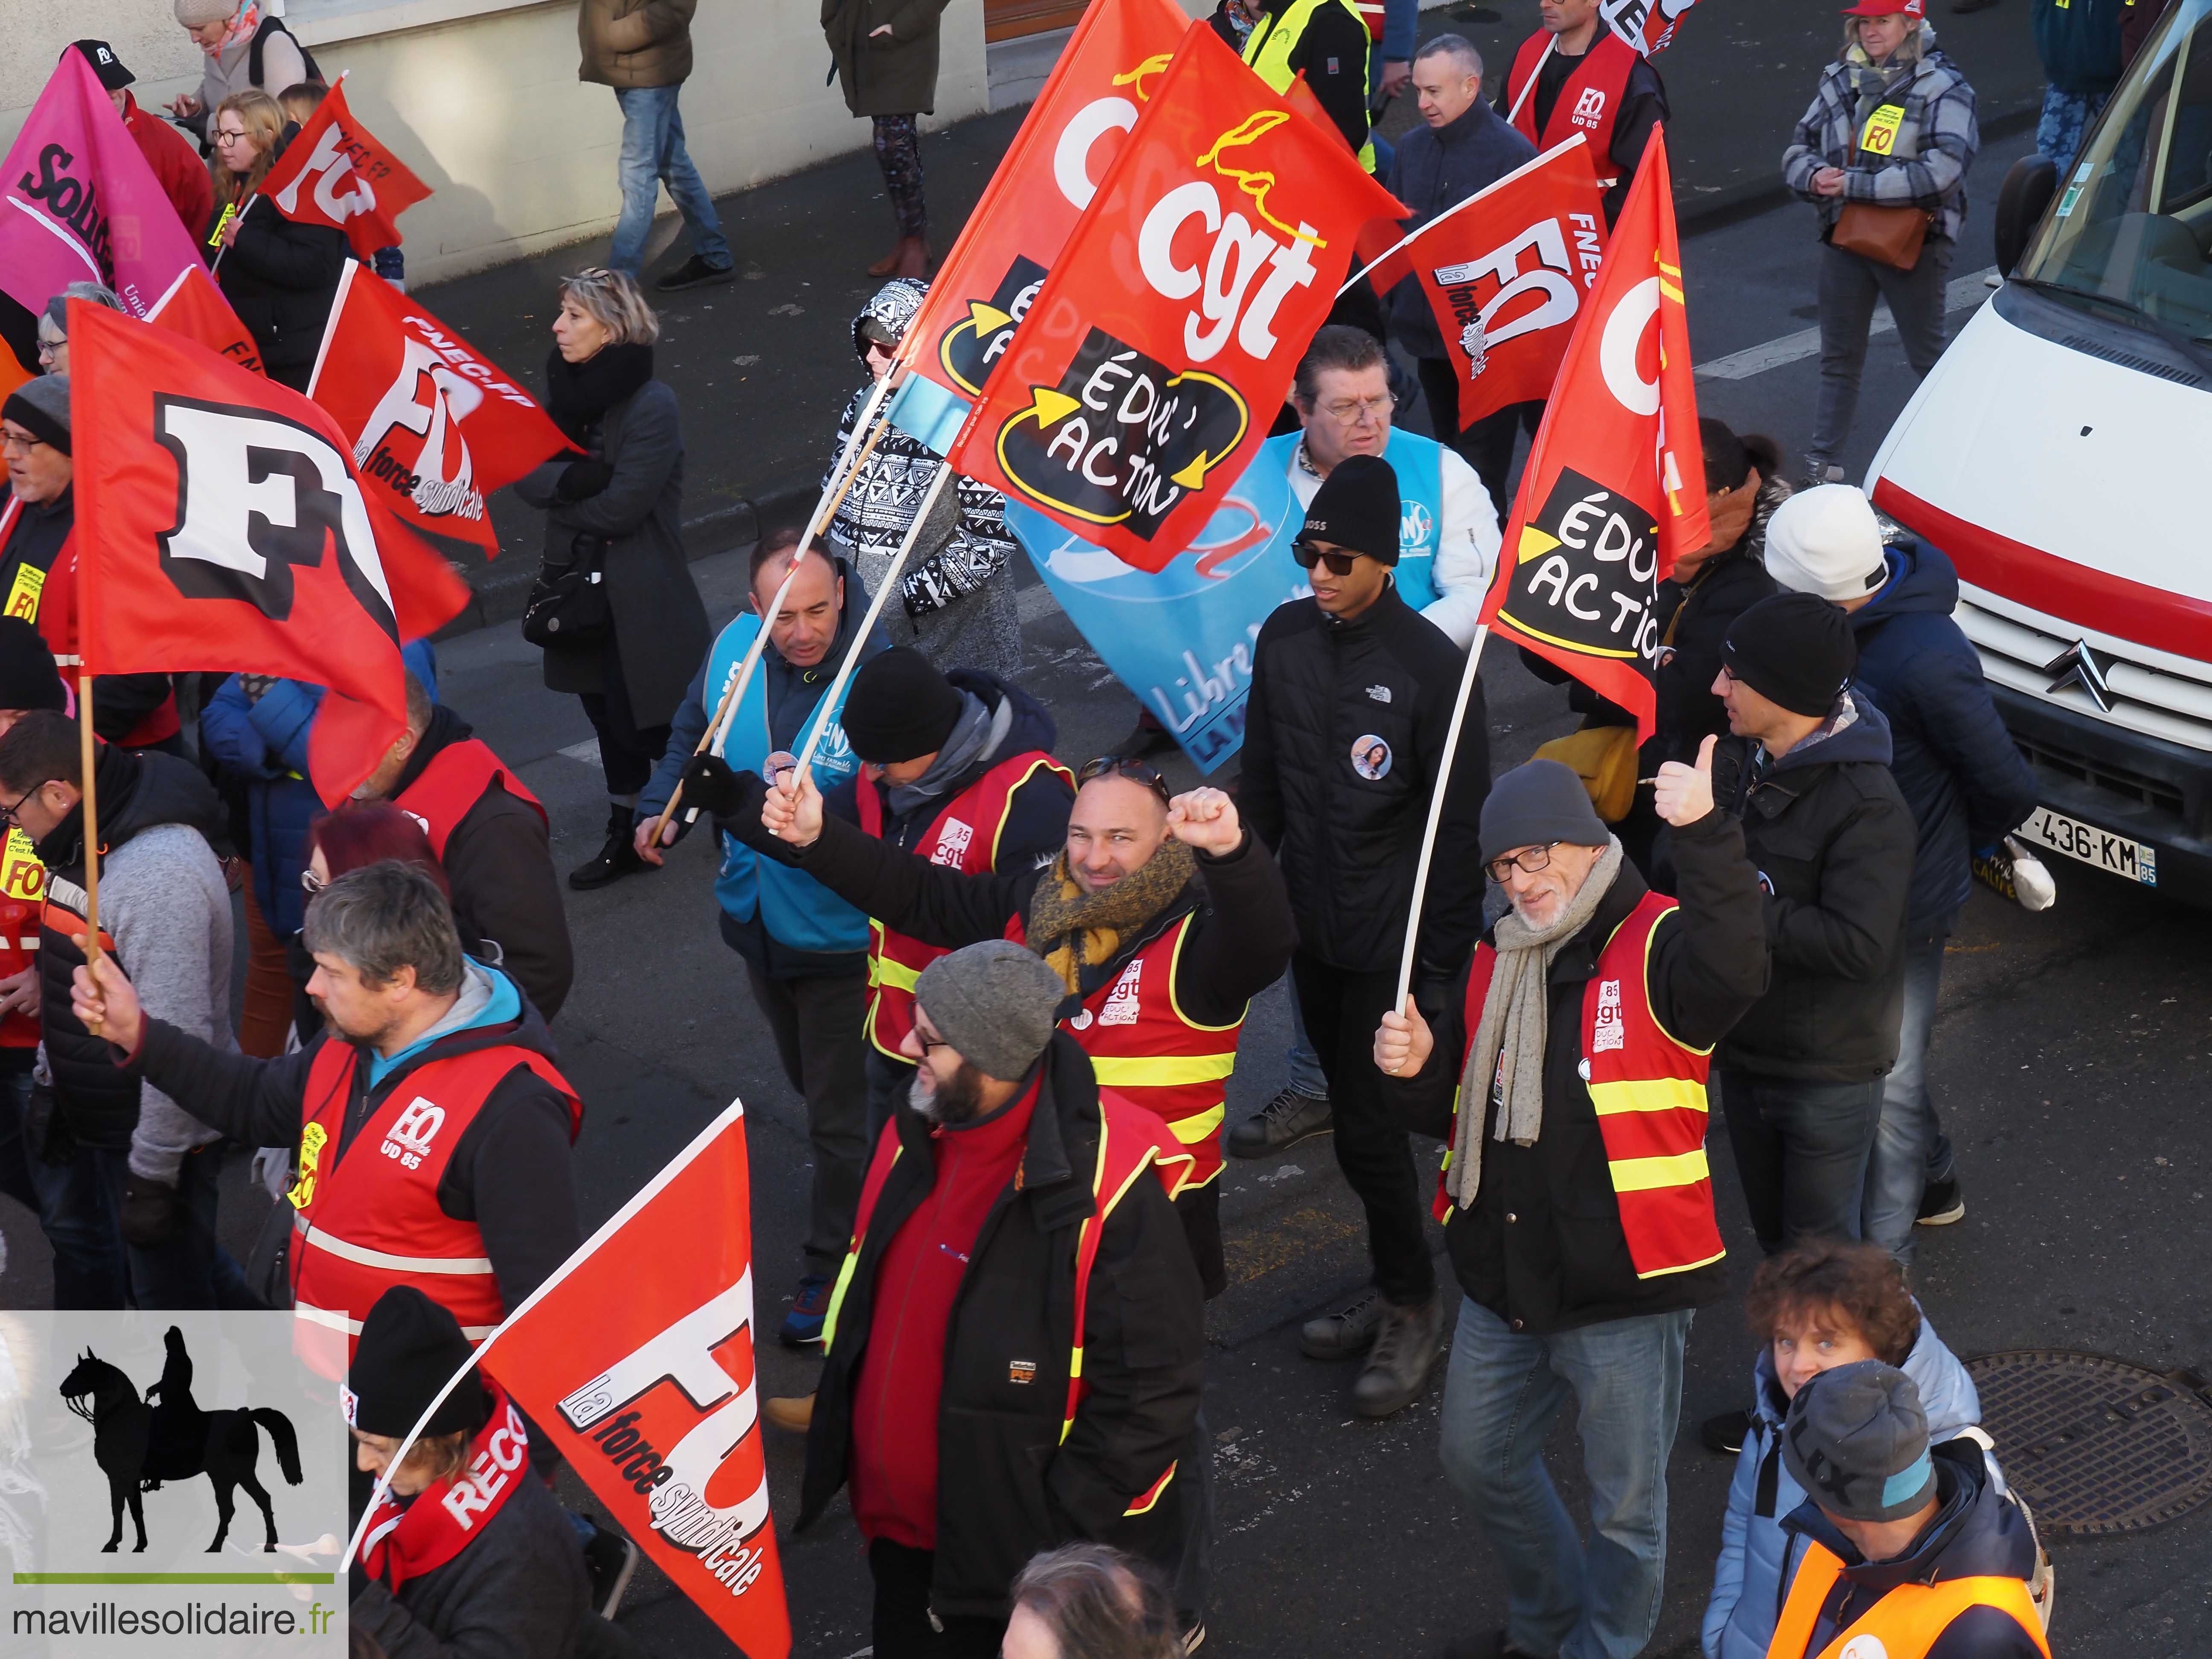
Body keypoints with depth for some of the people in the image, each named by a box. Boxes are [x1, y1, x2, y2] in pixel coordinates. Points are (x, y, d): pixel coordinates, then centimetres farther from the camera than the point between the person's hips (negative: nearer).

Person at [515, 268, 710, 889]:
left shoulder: (651, 406, -19)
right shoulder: (564, 389, 4)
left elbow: (623, 506, -24)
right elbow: (524, 473, -5)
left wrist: (557, 493, -9)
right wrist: (574, 479, -25)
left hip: (641, 594, -7)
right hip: (580, 580, 7)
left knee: (644, 723, -2)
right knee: (607, 712, 16)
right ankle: (626, 834, 29)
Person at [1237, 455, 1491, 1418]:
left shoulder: (1431, 665, -16)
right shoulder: (1285, 639, 2)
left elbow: (1461, 816, -12)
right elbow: (1262, 779, 13)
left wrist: (1443, 948, -12)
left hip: (1390, 939, -6)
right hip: (1313, 925, 6)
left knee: (1366, 1123, -4)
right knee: (1353, 1112, 15)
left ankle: (1412, 1309, 13)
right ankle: (1394, 1291, 29)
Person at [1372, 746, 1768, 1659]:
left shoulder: (1657, 944, -14)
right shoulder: (1493, 964, 8)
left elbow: (1734, 972, -38)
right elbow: (1451, 1106, 13)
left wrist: (1705, 833, -50)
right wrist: (1413, 1068, -10)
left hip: (1624, 1288, -7)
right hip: (1503, 1277, 7)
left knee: (1624, 1506, 9)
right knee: (1480, 1462, 24)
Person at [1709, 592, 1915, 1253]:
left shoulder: (1869, 806, -23)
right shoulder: (1734, 759, 0)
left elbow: (1858, 945, -31)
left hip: (1829, 1078, -7)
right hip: (1742, 1050, 7)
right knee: (1772, 1234, 22)